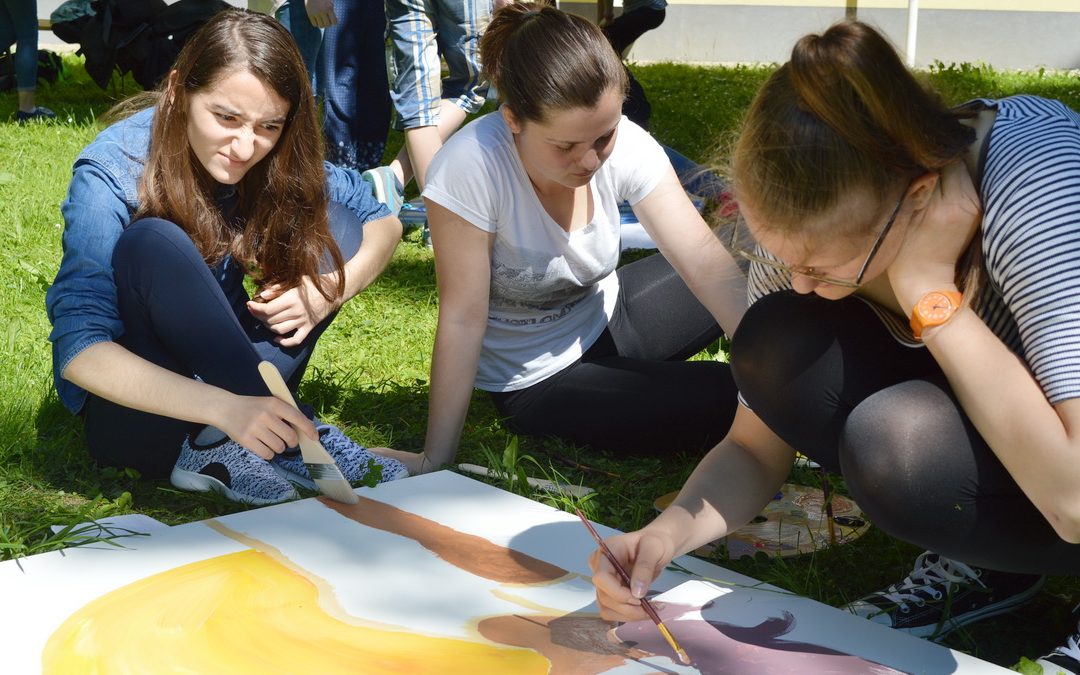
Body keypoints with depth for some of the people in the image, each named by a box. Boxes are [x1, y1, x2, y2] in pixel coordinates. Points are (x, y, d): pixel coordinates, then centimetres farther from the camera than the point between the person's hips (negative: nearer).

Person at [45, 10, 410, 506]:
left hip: (217, 370, 5)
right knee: (151, 242, -30)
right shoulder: (110, 178, -22)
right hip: (133, 400, -5)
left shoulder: (278, 161, -9)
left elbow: (381, 220, 1)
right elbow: (78, 351, -31)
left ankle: (222, 447, -22)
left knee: (335, 221, -9)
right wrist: (224, 408, -44)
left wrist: (326, 293, -20)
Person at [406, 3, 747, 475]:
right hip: (537, 381, -5)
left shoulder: (627, 145, -19)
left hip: (609, 316, 5)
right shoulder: (470, 167, -31)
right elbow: (462, 319, -27)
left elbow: (706, 261, -23)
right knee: (726, 401, -18)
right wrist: (436, 462, -24)